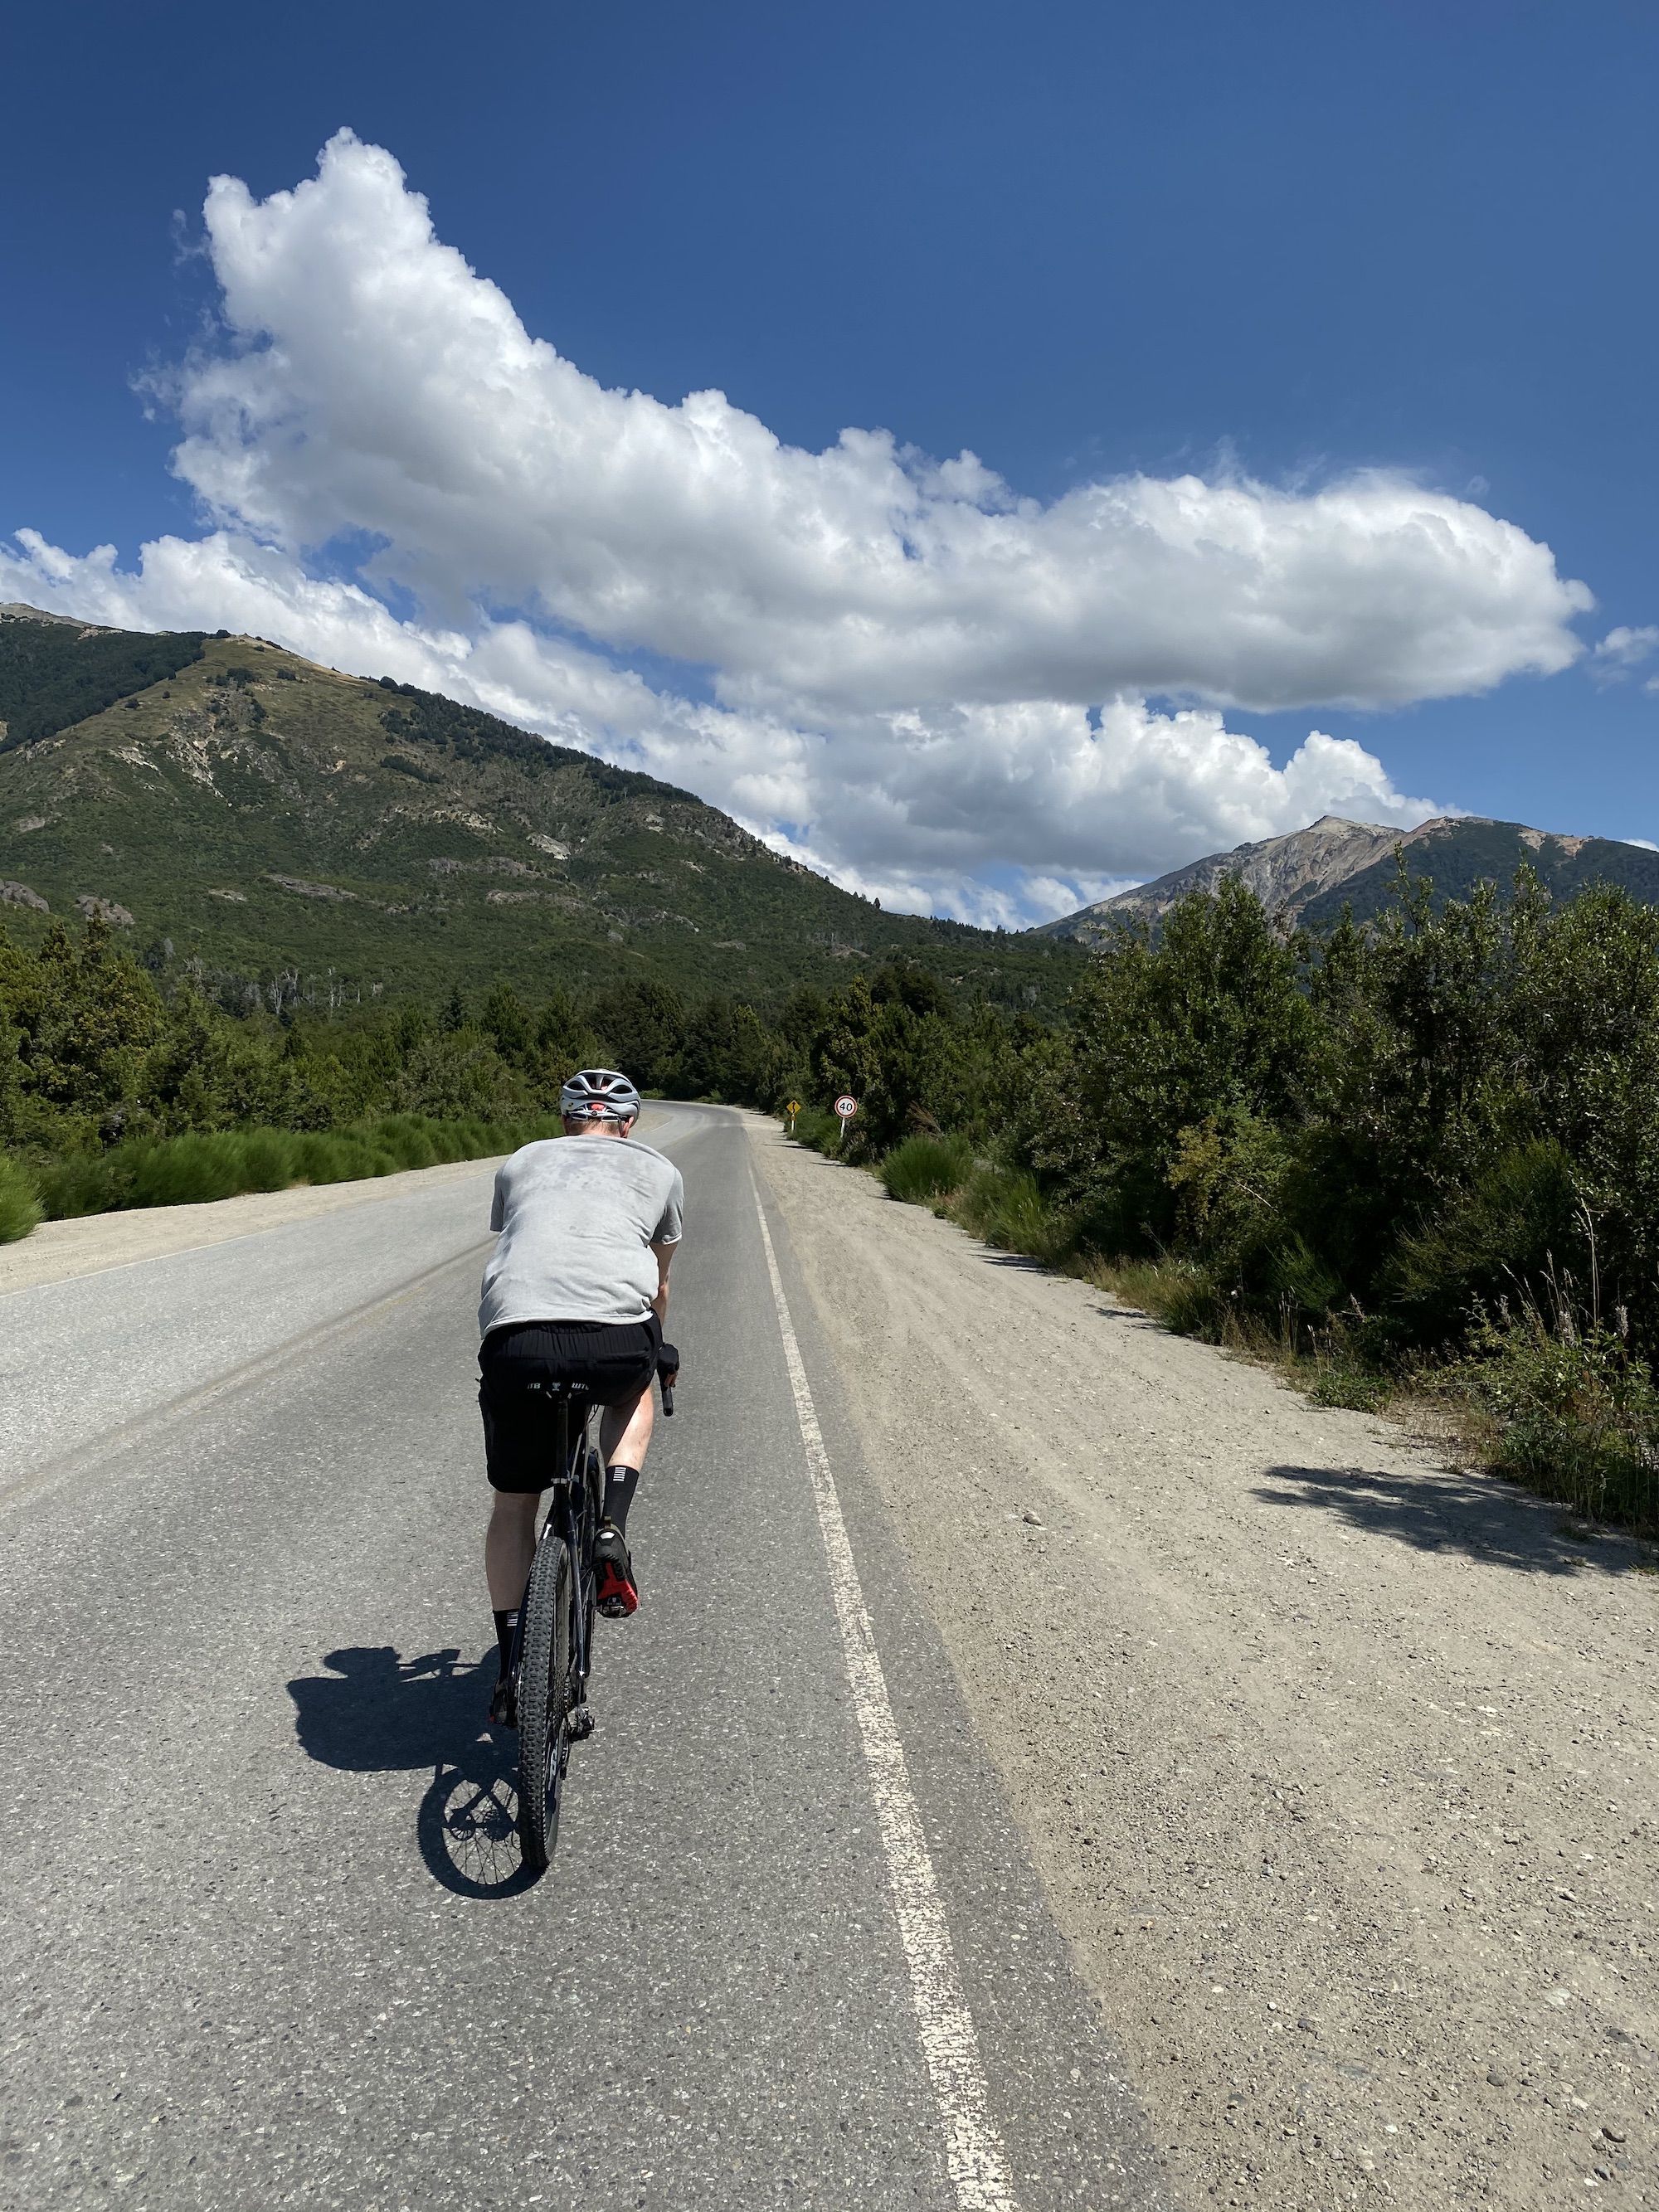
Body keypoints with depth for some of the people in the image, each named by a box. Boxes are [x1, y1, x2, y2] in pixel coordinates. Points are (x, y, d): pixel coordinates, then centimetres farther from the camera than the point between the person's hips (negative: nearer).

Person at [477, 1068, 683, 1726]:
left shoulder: (520, 1162, 29)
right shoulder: (658, 1170, 26)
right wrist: (657, 1351, 58)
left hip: (514, 1337, 1)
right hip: (614, 1336, -1)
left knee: (512, 1505, 22)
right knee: (634, 1396, 36)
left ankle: (512, 1672, 21)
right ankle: (611, 1532, 16)